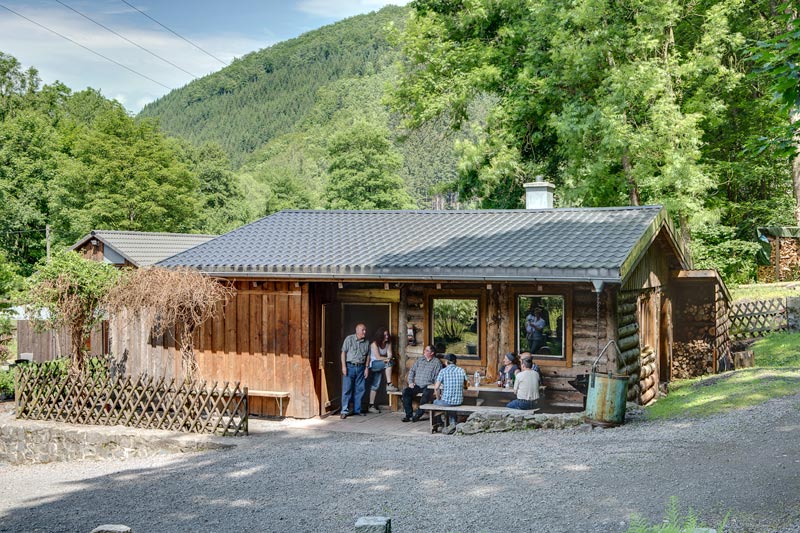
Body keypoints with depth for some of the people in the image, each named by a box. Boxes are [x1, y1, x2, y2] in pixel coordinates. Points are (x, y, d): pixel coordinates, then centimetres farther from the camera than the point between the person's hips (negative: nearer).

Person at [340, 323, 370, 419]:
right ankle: (345, 411, -2)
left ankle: (357, 409, 17)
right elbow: (343, 352, -4)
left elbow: (367, 356, 13)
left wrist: (366, 368, 6)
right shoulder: (349, 339, -3)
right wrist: (344, 366, -11)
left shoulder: (366, 342, 10)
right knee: (347, 389, -5)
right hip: (350, 366, -4)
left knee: (359, 389, 6)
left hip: (360, 367, 4)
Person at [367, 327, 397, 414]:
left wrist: (387, 359, -27)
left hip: (379, 367, 6)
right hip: (373, 364, -6)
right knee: (389, 363, -28)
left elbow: (389, 355, -6)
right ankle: (389, 384, -27)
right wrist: (387, 358, -9)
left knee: (375, 385, -1)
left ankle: (371, 406, 1)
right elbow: (378, 357, -16)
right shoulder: (374, 344, -14)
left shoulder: (388, 343, 3)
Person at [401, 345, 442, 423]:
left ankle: (418, 414, -26)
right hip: (417, 385, 4)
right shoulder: (419, 360, 17)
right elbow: (412, 371, 17)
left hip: (428, 386, -4)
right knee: (405, 391, -21)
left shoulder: (437, 362, 4)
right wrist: (410, 382, 3)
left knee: (426, 394, -37)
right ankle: (409, 414, -18)